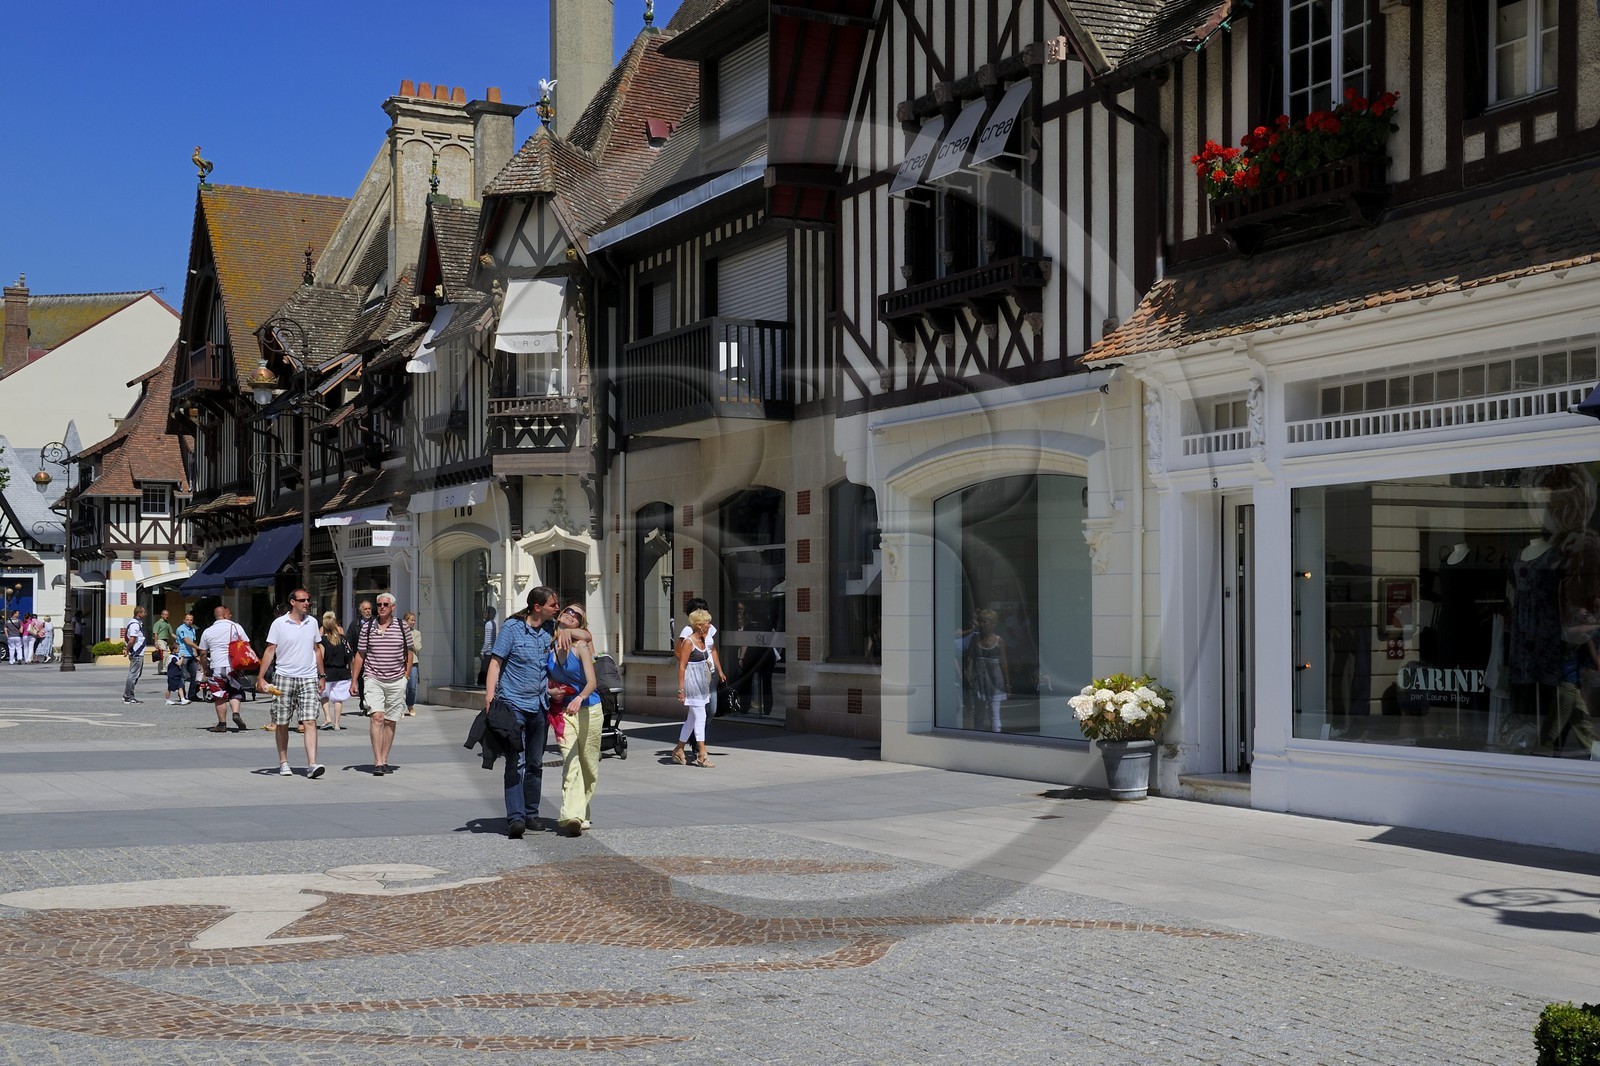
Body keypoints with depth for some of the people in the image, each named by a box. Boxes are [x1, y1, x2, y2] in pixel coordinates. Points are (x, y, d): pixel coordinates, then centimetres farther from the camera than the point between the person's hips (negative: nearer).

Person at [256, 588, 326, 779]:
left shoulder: (312, 623, 10)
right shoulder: (279, 623, -1)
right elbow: (270, 651, 0)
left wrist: (322, 675, 18)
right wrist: (261, 677, -6)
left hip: (308, 678, 2)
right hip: (284, 677, -2)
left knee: (310, 721, -10)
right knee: (282, 723, 6)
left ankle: (312, 764, -17)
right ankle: (283, 762, 20)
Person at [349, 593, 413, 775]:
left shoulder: (403, 627, 3)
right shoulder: (368, 627, 3)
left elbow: (408, 653, 13)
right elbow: (359, 655, 9)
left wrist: (406, 677, 8)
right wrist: (354, 680, 6)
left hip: (396, 681, 1)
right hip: (373, 679, -1)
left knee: (390, 722, 5)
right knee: (377, 717, -15)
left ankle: (384, 760, 12)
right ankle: (377, 762, -16)